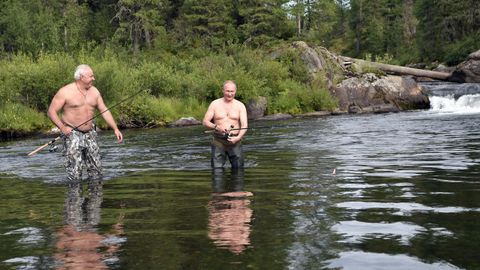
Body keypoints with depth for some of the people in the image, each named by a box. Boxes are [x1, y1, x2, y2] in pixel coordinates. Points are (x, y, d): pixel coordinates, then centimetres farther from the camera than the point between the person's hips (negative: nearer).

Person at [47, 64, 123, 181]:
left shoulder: (94, 91, 7)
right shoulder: (65, 92, -10)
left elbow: (104, 111, 9)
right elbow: (51, 111, -8)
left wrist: (115, 128, 1)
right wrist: (62, 127, -20)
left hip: (90, 134, 6)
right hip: (72, 134, -5)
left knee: (96, 169, 7)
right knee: (74, 173, -8)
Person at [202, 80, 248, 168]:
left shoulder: (240, 106, 5)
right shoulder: (215, 104, 5)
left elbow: (244, 125, -4)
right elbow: (205, 122, 2)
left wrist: (238, 137, -22)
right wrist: (216, 127, -18)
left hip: (235, 141, 0)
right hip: (218, 141, 0)